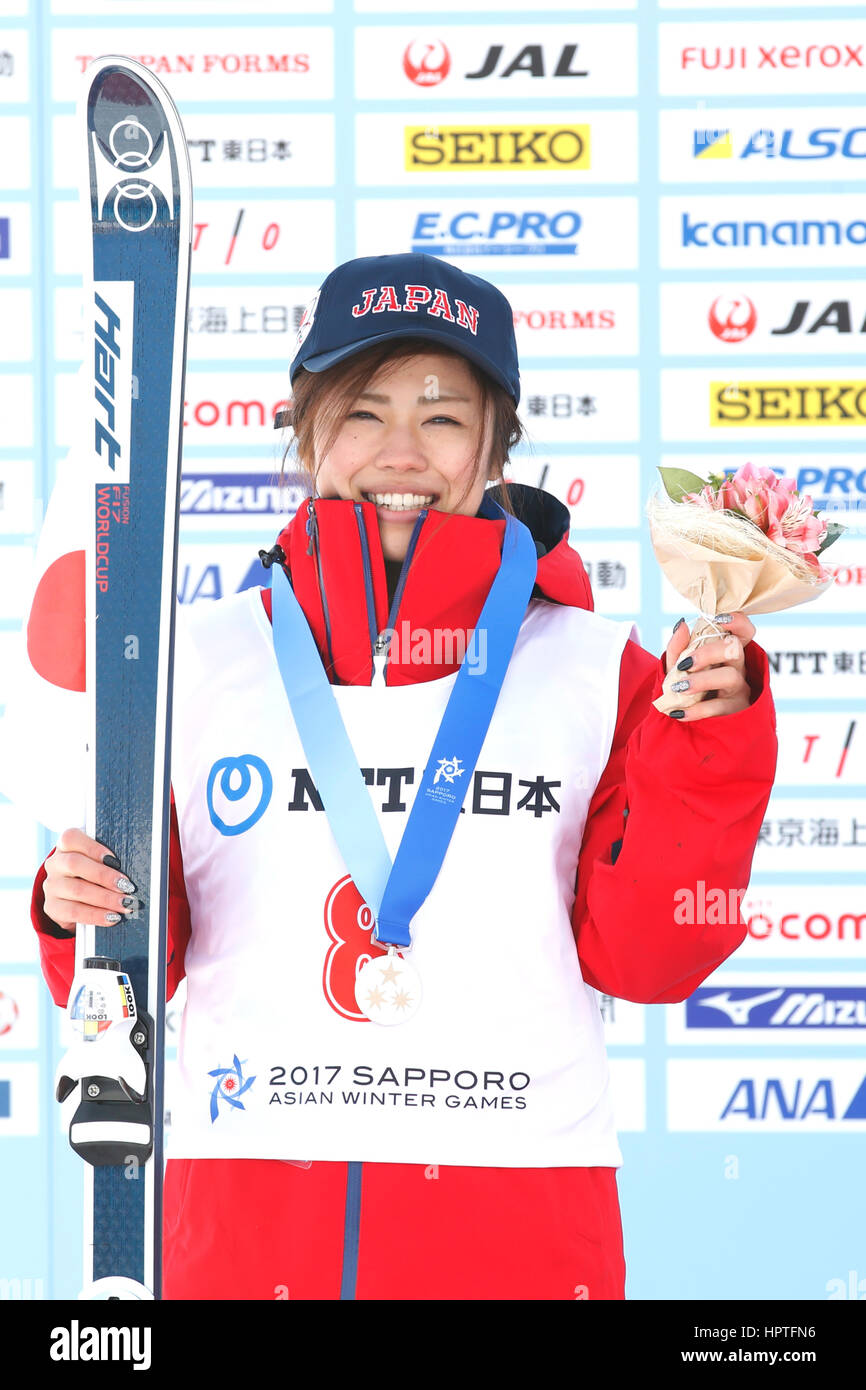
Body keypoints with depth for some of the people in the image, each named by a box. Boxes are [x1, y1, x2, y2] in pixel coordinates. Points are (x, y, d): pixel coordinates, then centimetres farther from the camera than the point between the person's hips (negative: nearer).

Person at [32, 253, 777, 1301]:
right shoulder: (203, 659, 6)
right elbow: (139, 965, 10)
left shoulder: (594, 668, 4)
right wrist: (89, 917, -10)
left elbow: (643, 958, -1)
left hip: (519, 1215, -1)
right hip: (244, 1210, 1)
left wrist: (705, 745, -10)